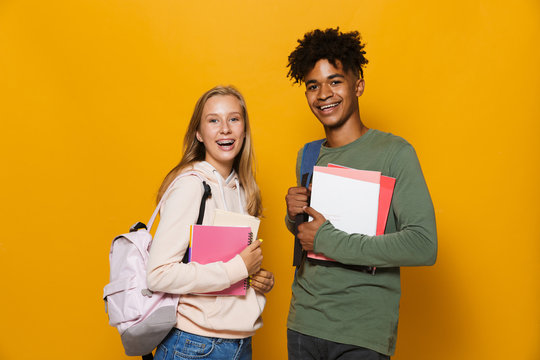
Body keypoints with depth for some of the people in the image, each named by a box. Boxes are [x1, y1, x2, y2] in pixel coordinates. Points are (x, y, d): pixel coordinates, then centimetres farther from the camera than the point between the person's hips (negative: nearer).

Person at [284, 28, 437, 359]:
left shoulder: (394, 152, -12)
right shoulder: (307, 156, 7)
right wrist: (294, 217, -5)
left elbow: (424, 246, -21)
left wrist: (327, 240, -19)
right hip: (303, 322, 5)